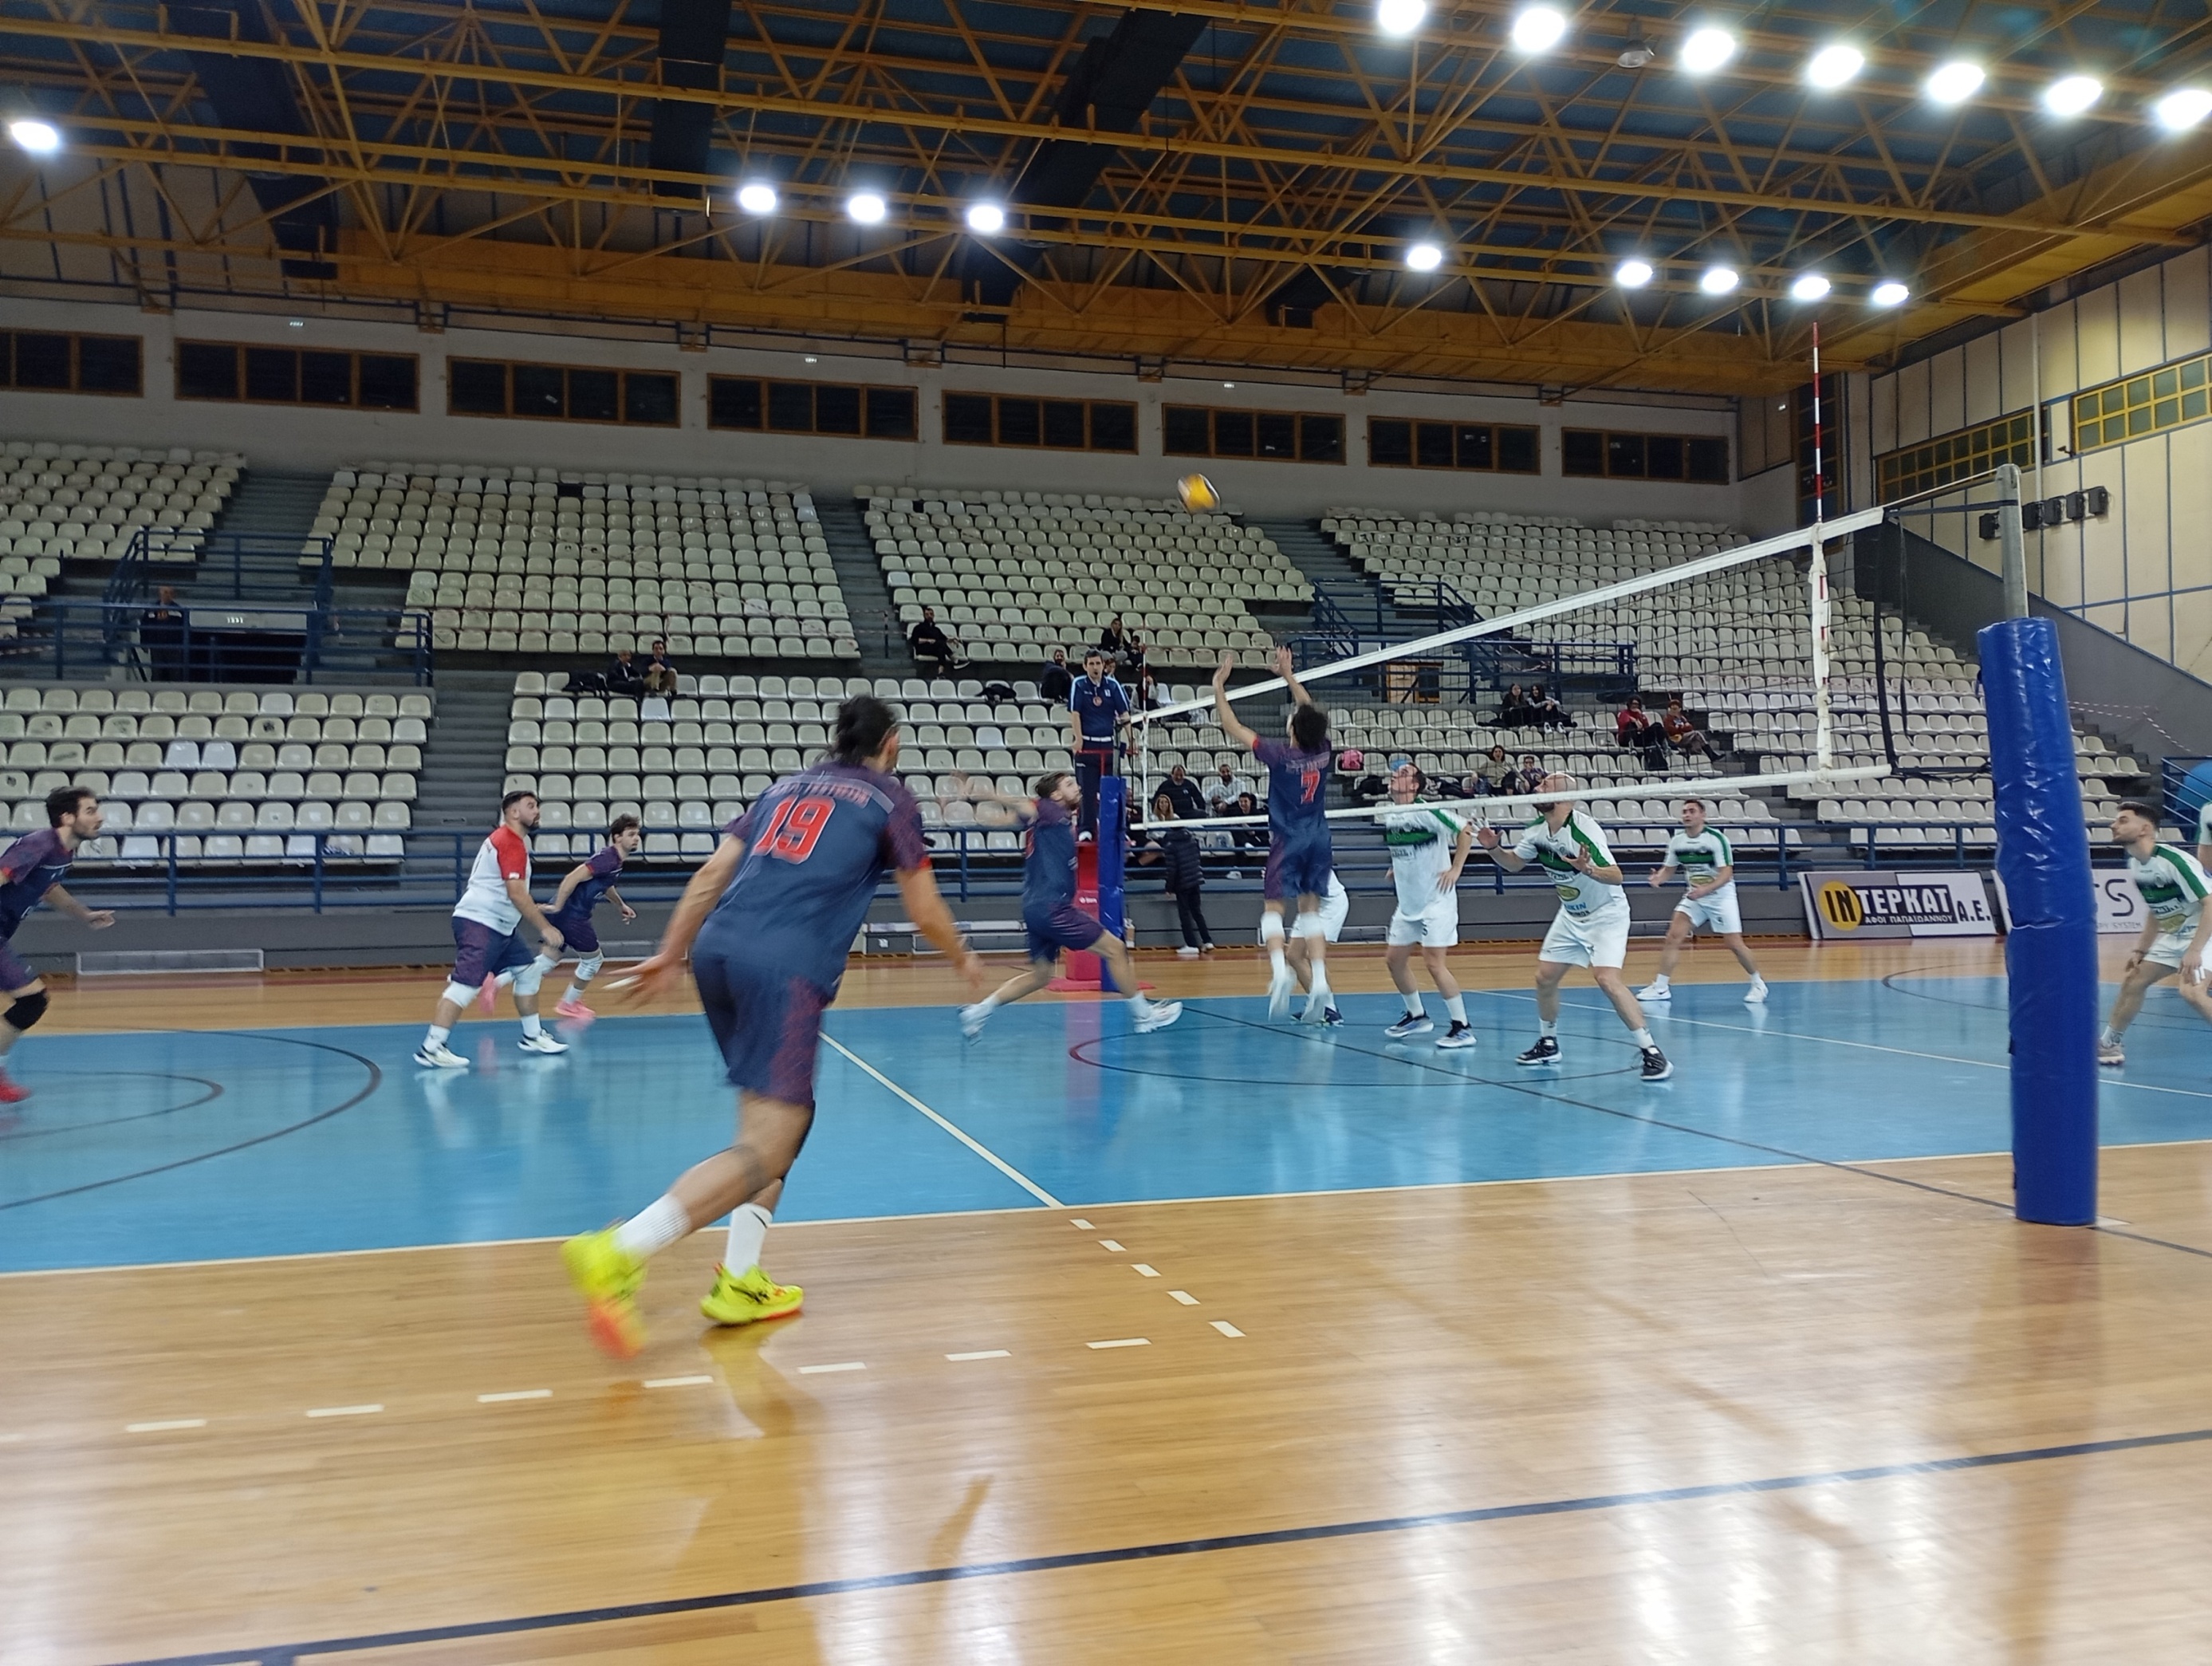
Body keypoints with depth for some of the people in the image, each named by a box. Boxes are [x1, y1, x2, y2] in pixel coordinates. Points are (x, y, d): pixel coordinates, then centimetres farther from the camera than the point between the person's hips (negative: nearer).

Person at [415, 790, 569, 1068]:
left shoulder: (515, 839, 18)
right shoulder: (511, 842, -14)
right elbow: (516, 893, -22)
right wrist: (545, 928, -20)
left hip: (501, 927, 11)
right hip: (479, 922, -11)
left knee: (529, 972, 14)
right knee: (466, 984, -16)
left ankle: (532, 1037, 22)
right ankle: (431, 1049, -16)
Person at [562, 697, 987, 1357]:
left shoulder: (789, 785, 26)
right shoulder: (891, 800, 12)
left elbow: (713, 871, 18)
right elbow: (926, 913, 12)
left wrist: (670, 954, 21)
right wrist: (963, 961, 30)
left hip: (718, 948, 7)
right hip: (785, 965, -7)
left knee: (780, 1118, 20)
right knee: (766, 1147, -10)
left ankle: (740, 1283, 16)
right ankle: (617, 1254, -23)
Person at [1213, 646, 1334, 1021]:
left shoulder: (1281, 755, -15)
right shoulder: (1322, 750, -3)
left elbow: (1233, 728, -10)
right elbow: (1312, 712, 16)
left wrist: (1218, 687, -3)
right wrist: (1288, 675, 22)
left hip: (1288, 839, -5)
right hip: (1318, 838, 5)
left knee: (1273, 907, 0)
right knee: (1310, 909, 9)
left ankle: (1281, 971, -23)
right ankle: (1320, 981, -2)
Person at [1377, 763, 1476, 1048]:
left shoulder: (1427, 812, -16)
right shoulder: (1386, 817, 6)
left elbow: (1465, 831, -17)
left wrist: (1455, 870, -18)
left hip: (1436, 899, -8)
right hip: (1407, 902, 8)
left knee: (1434, 962, -14)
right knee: (1394, 959, 10)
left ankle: (1462, 1027, -5)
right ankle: (1416, 1016, 28)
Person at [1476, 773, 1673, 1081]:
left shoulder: (1583, 830, -27)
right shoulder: (1537, 830, -4)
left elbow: (1616, 876, -33)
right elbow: (1514, 863, 11)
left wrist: (1587, 869, -52)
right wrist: (1494, 848, -9)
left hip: (1606, 914, -8)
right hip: (1571, 915, 8)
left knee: (1607, 979, -24)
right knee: (1544, 978, 6)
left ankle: (1651, 1052, -18)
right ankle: (1548, 1044, 26)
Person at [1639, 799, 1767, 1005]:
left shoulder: (1716, 838, -17)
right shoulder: (1676, 841, -2)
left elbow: (1727, 873, -19)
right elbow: (1669, 869, 9)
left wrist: (1706, 889, -33)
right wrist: (1659, 877, -14)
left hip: (1721, 897, -4)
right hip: (1694, 897, 4)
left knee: (1734, 944, -5)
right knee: (1674, 936, -10)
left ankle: (1758, 983, 17)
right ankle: (1661, 987, -6)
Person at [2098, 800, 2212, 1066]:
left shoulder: (2173, 860, -26)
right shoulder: (2134, 865, 1)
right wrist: (2140, 949, 12)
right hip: (2174, 935, 9)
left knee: (2191, 991, -28)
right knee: (2133, 981, 13)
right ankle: (2109, 1044, 27)